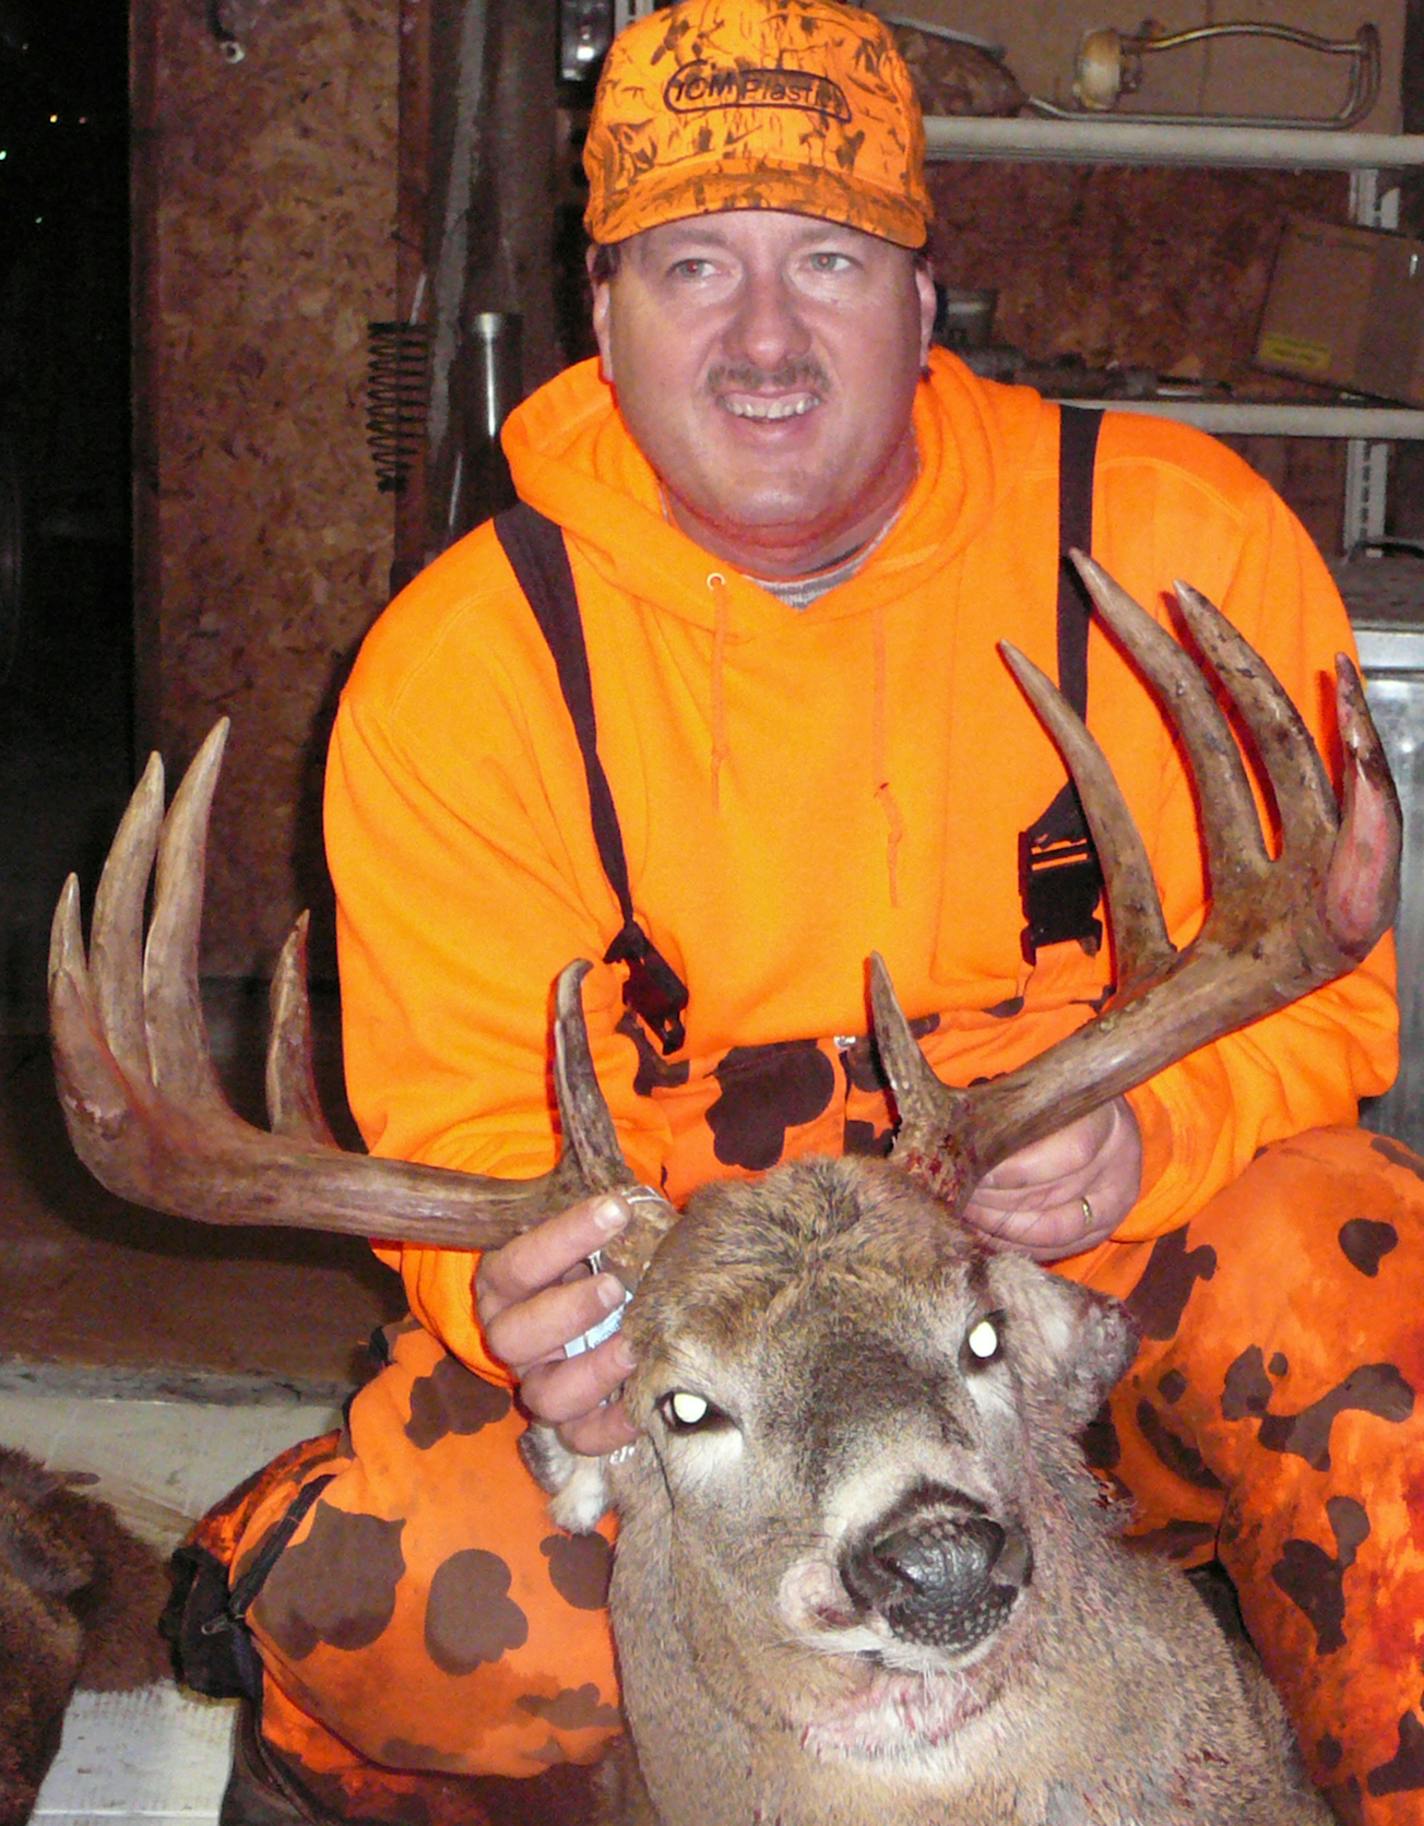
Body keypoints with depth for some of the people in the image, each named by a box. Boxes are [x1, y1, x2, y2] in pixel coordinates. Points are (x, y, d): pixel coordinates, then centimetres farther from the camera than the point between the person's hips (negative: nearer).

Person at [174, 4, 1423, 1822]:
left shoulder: (1183, 545, -5)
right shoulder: (456, 669, -6)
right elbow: (467, 1119, -4)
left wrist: (1146, 1133, -23)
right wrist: (522, 1309, -29)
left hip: (1117, 1272, 1)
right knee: (394, 1601, -26)